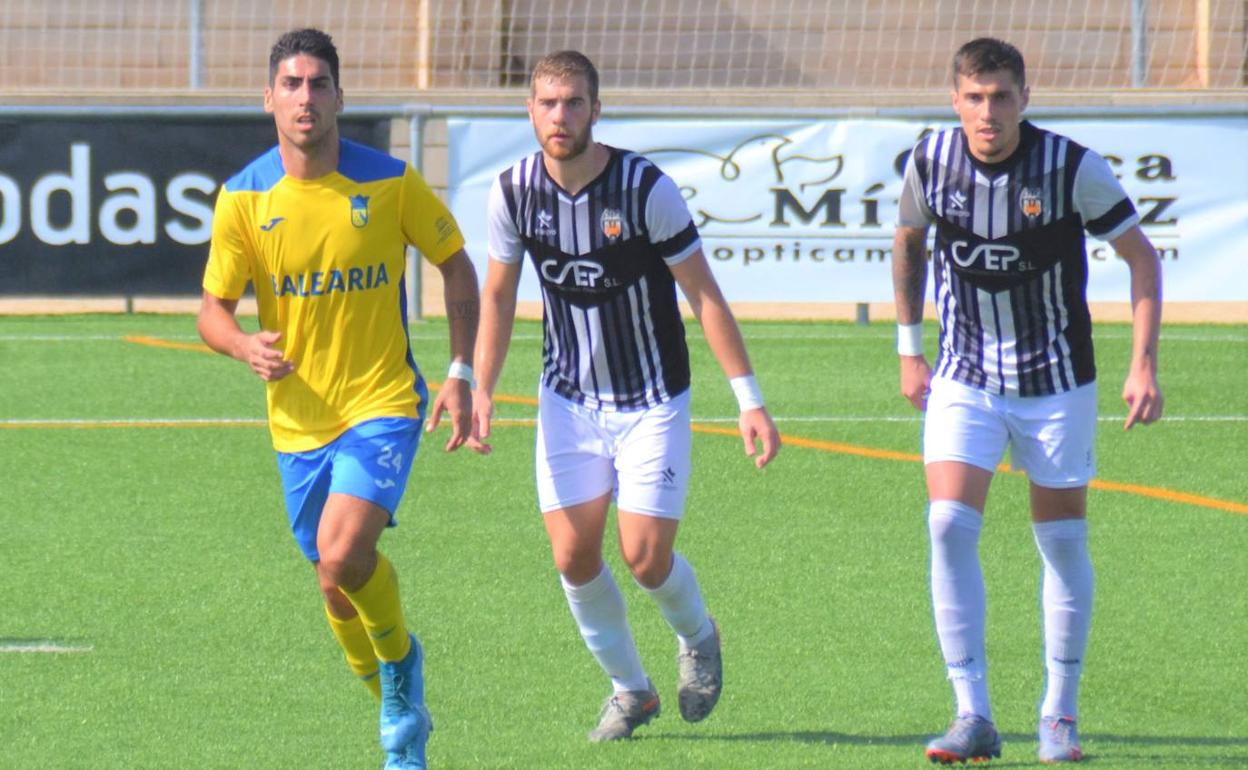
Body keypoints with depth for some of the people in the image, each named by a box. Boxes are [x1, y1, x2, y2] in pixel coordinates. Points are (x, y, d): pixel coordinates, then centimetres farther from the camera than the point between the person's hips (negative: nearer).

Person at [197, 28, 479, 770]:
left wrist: (461, 373, 1)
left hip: (383, 405, -3)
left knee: (344, 555, -25)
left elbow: (456, 264, 6)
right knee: (343, 592, 11)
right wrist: (246, 346, -24)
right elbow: (214, 310, 0)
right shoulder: (244, 197, -5)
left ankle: (401, 656, 5)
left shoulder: (390, 182, -8)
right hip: (299, 418, 3)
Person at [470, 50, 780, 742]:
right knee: (573, 554, -3)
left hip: (652, 399, -3)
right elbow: (497, 294, 8)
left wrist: (749, 399, -13)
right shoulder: (514, 192, -8)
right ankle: (630, 689, 19)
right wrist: (481, 390, -1)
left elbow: (703, 294, -11)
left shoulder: (646, 189, -18)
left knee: (646, 557, -9)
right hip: (568, 399, 3)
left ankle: (698, 638, 25)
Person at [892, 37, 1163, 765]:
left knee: (1064, 542, 5)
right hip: (965, 382, 1)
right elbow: (909, 240, 12)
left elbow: (1142, 256, -6)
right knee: (950, 527, -15)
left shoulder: (1072, 167, -17)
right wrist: (910, 350, 14)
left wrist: (1144, 364, -13)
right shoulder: (930, 161, -9)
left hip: (1057, 381, -1)